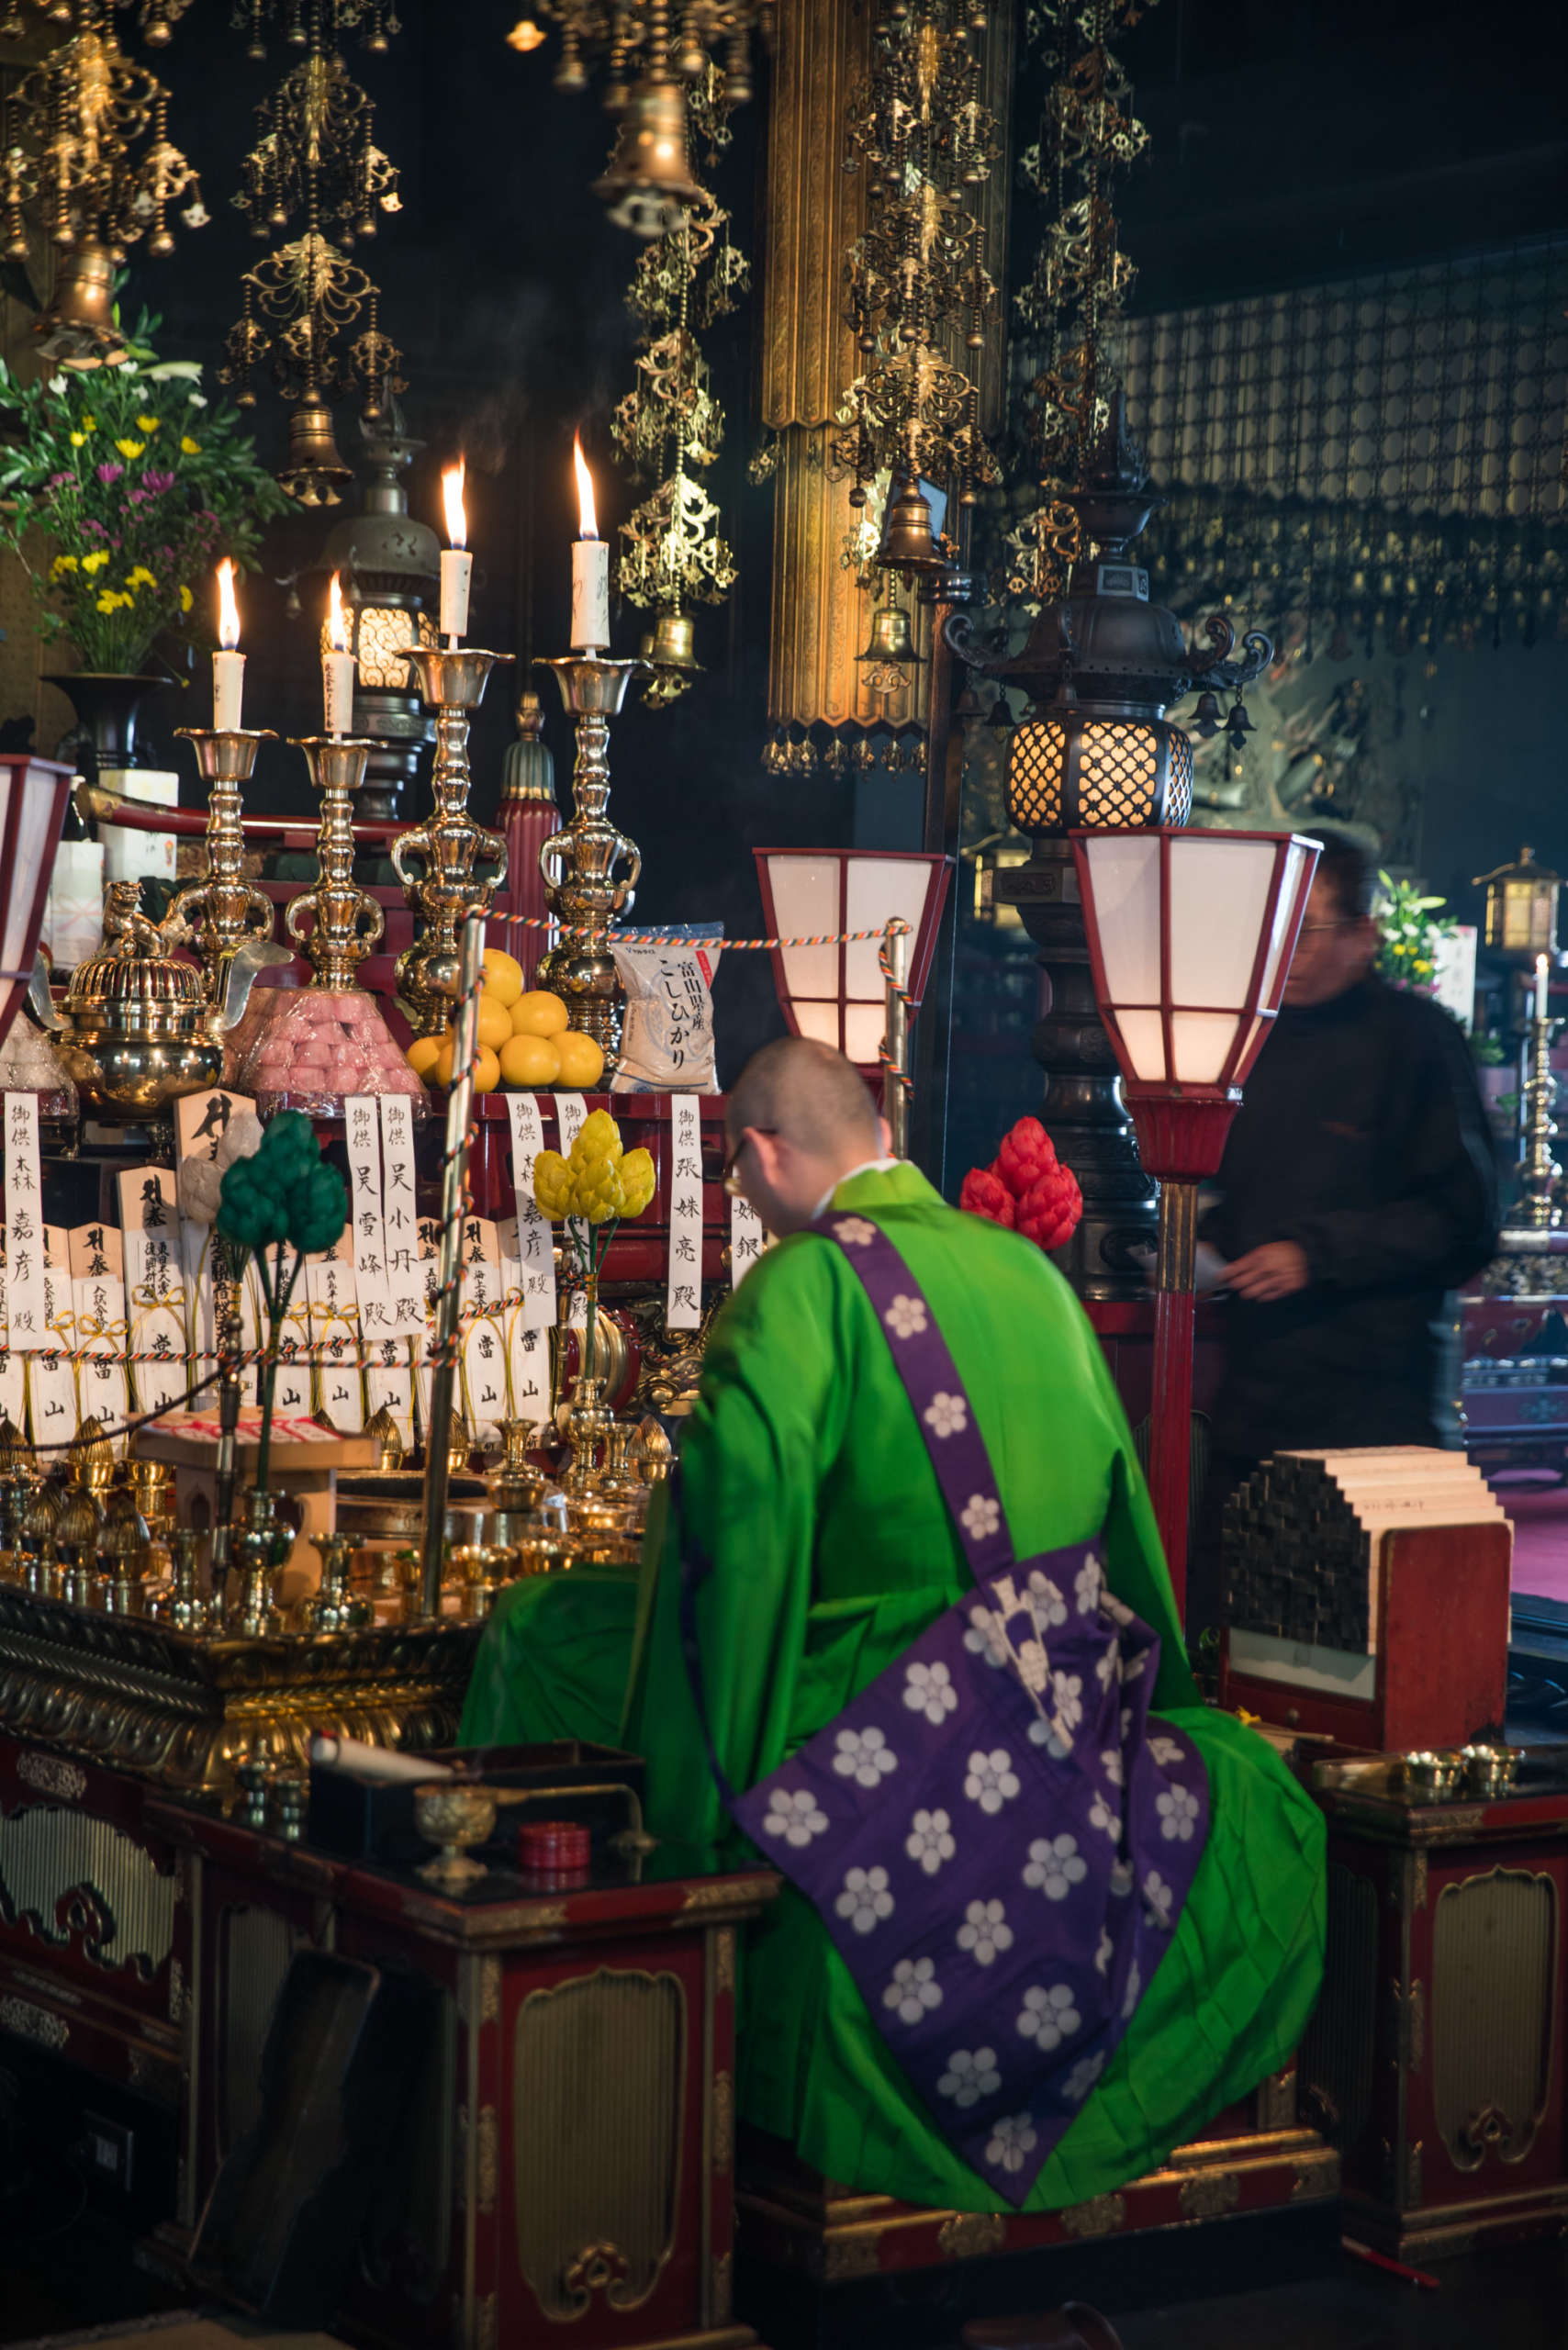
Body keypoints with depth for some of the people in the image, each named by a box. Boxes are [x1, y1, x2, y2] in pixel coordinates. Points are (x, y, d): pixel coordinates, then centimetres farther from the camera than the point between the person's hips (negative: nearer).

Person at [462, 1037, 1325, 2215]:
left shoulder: (809, 1281, -12)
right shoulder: (1031, 1269, 11)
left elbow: (745, 1475, -30)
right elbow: (1119, 1489, 21)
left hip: (877, 1709, -6)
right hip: (1068, 1711, 6)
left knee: (539, 1636, 11)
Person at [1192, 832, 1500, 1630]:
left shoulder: (1415, 1039, -5)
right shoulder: (1260, 1040, 16)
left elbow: (1463, 1221, -10)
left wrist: (1317, 1254, -15)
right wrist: (1209, 1245, 9)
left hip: (1378, 1409, -6)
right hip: (1257, 1397, 6)